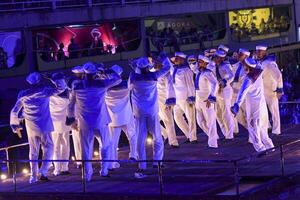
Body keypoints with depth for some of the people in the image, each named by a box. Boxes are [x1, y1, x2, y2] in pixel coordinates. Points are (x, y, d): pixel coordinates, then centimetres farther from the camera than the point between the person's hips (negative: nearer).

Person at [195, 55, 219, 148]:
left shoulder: (207, 73, -15)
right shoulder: (198, 72, 10)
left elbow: (215, 84, -26)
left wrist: (210, 98, -31)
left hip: (207, 100, -9)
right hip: (198, 99, 9)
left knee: (210, 122, -4)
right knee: (201, 121, 13)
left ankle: (212, 143, -1)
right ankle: (214, 136, 29)